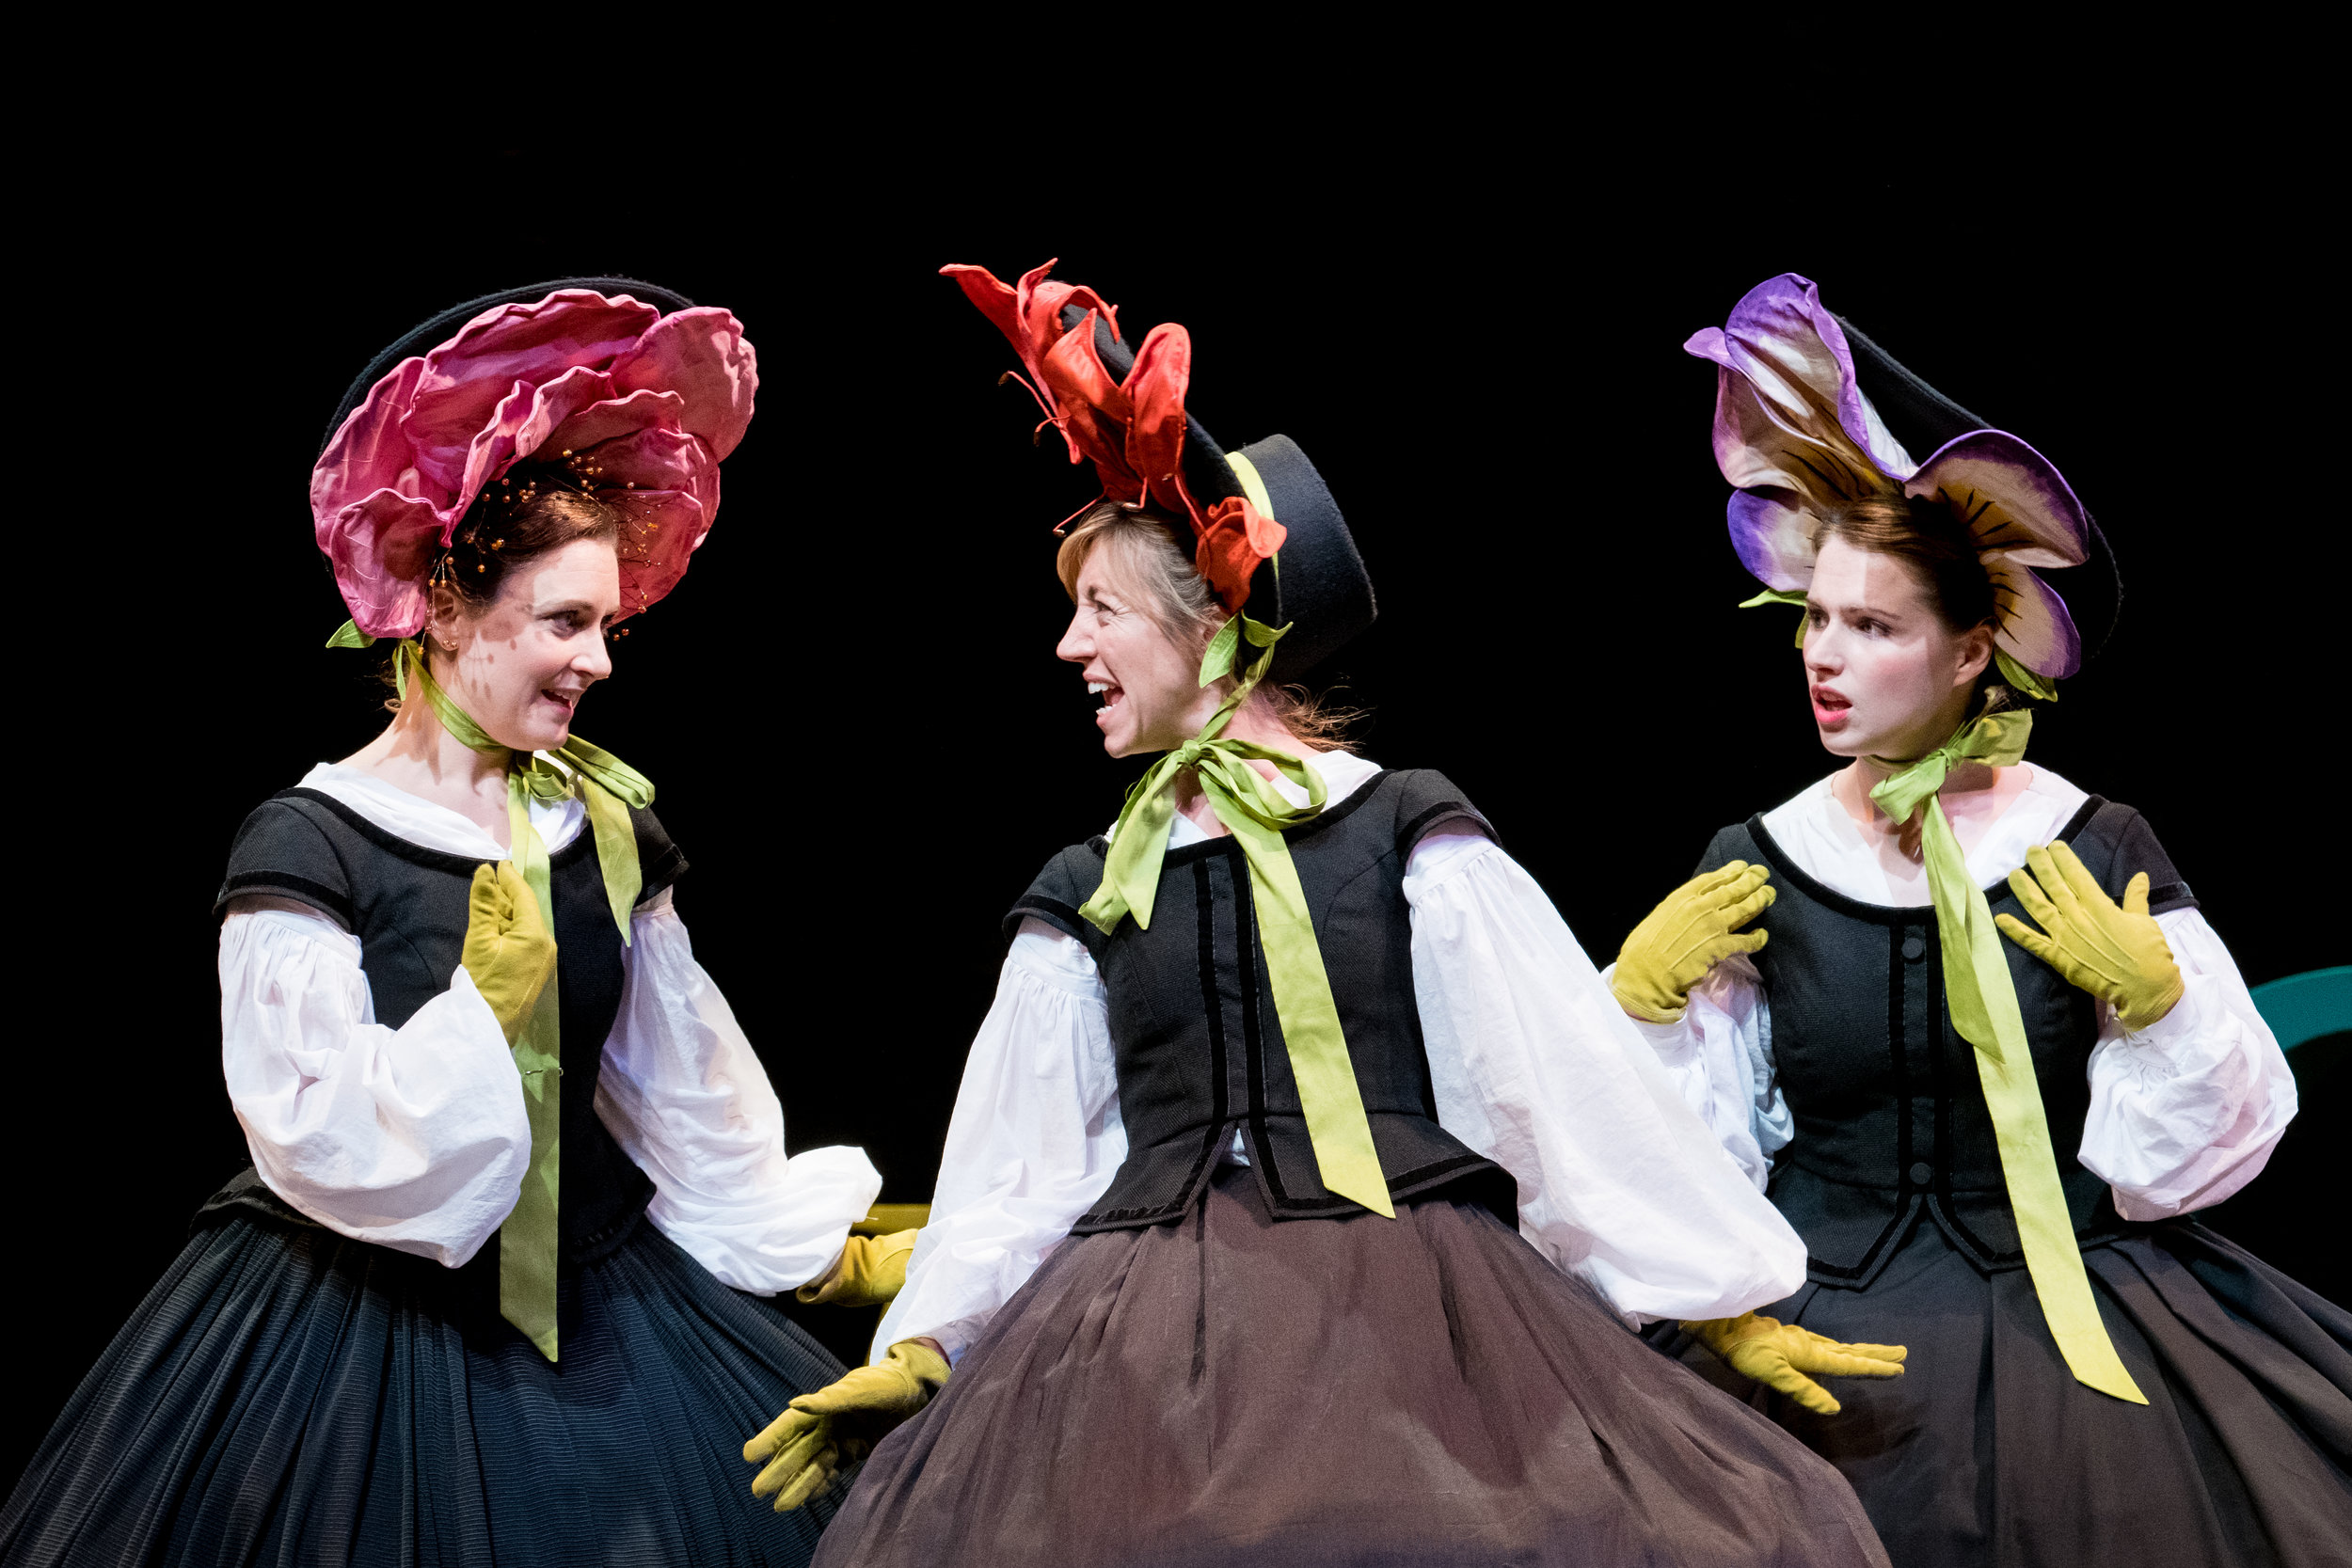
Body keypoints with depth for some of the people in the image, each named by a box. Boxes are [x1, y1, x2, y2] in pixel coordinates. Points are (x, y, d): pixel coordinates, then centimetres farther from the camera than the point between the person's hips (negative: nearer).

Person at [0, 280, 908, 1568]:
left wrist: (824, 1249, 17)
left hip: (587, 1315, 6)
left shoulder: (606, 825, 4)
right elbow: (319, 1134, -18)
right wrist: (483, 1000, -24)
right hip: (356, 1341, -5)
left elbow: (684, 1086, 13)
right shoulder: (310, 845, -13)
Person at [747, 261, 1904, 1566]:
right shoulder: (1087, 897, 14)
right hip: (1151, 1344, 3)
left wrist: (1724, 1302, 0)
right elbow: (1021, 1163, 17)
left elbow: (1574, 1093, 0)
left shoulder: (1408, 837, 2)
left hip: (1406, 1306, -3)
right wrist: (924, 1351, 8)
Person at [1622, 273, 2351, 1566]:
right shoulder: (1751, 871, 1)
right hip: (1823, 1338, 1)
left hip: (2068, 1312, -1)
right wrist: (1643, 998, -8)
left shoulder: (2092, 848, -3)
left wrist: (2153, 996, -15)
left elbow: (2206, 1146, 0)